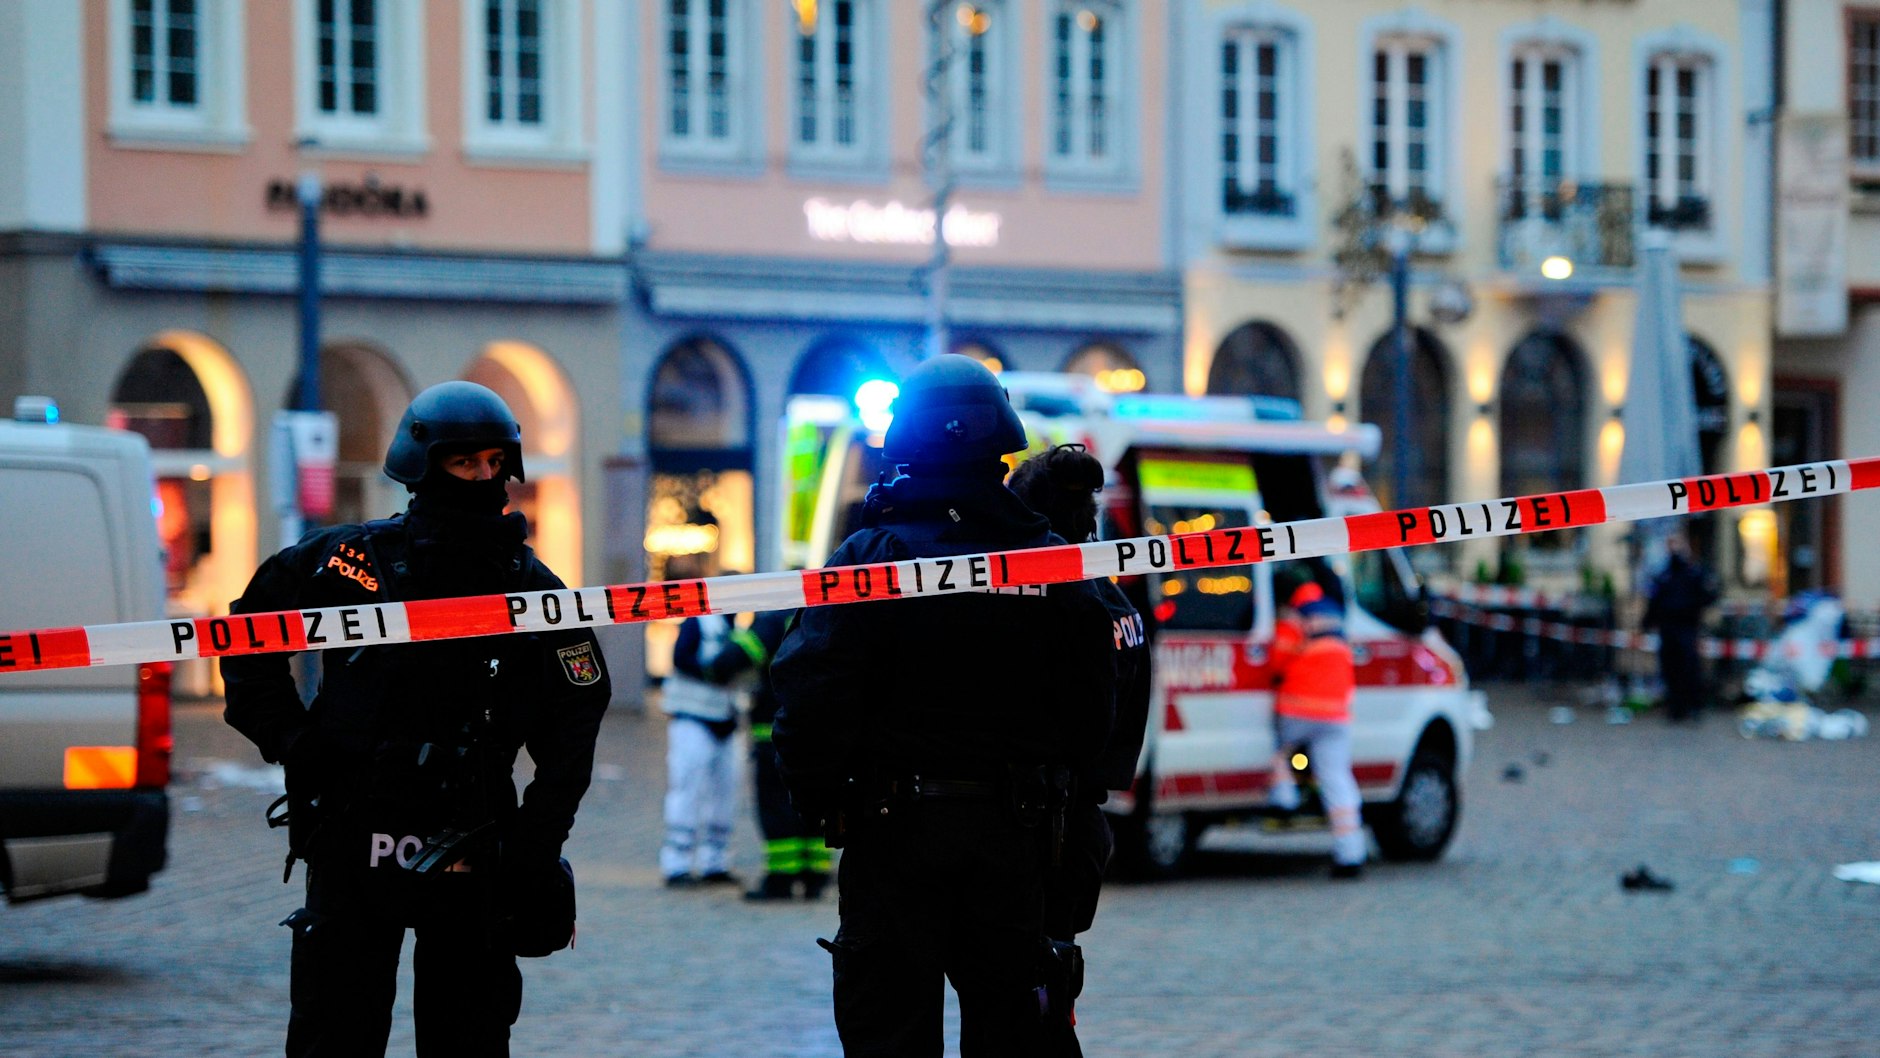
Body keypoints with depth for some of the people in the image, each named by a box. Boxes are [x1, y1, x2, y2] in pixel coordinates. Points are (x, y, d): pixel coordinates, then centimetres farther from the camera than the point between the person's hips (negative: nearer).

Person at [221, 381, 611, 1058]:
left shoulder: (530, 588, 5)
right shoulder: (350, 559, 0)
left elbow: (573, 723, 9)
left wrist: (536, 844, 0)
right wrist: (290, 739, 2)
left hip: (470, 853, 2)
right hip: (353, 842, -2)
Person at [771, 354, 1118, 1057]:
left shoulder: (873, 554, -9)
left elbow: (811, 690, -14)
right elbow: (1091, 709, 7)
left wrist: (819, 801, -2)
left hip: (895, 822, -3)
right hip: (1015, 828, 4)